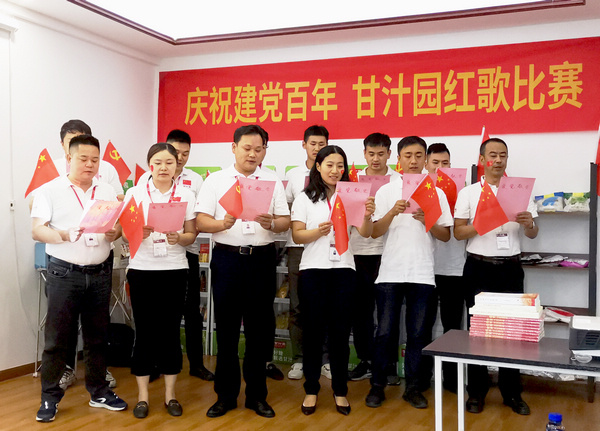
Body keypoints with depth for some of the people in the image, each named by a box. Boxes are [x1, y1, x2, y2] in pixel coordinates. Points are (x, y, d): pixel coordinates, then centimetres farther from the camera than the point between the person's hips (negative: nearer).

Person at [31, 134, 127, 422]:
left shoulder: (108, 192, 12)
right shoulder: (50, 191, 1)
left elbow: (120, 227, 10)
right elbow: (37, 230, -5)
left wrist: (114, 233, -13)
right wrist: (62, 236, -23)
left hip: (100, 273, 3)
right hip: (64, 273, -3)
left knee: (97, 337, 11)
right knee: (57, 337, 1)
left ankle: (99, 392, 23)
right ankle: (49, 398, 13)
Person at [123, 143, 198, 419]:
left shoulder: (187, 195, 3)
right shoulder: (135, 193, 1)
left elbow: (191, 235, 4)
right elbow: (125, 232, 1)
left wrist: (179, 238, -18)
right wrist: (139, 233, -21)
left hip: (174, 270, 1)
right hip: (141, 270, 0)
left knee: (170, 331, 6)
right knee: (144, 331, 4)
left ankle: (170, 394, 19)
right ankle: (142, 395, 16)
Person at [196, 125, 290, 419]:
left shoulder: (273, 181, 9)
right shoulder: (216, 180, 5)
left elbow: (285, 221, 5)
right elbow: (200, 221, -1)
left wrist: (271, 223, -17)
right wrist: (222, 224, -21)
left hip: (262, 259, 1)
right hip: (227, 258, -1)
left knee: (259, 328, 6)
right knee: (226, 328, 6)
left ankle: (256, 394, 20)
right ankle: (225, 395, 19)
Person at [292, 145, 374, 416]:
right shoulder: (305, 198, 4)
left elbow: (365, 234, -4)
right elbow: (297, 235, -1)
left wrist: (367, 216, -25)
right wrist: (318, 231, -21)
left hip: (343, 270, 1)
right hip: (313, 271, -1)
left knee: (340, 331, 5)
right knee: (313, 330, 5)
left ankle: (340, 391, 18)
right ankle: (311, 389, 17)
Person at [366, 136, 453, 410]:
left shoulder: (436, 193, 8)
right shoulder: (386, 191, 5)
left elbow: (446, 235, 7)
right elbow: (375, 232, 0)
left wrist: (428, 221, -12)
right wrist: (393, 212, -17)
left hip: (422, 273, 1)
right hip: (390, 272, -1)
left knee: (418, 333, 6)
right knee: (385, 332, 3)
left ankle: (413, 387, 18)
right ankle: (377, 385, 16)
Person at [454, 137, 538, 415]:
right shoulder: (468, 193, 2)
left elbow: (532, 234, 8)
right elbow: (458, 232, -1)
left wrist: (528, 224, -15)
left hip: (510, 268, 2)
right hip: (478, 268, -1)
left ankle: (512, 393, 19)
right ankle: (477, 392, 16)